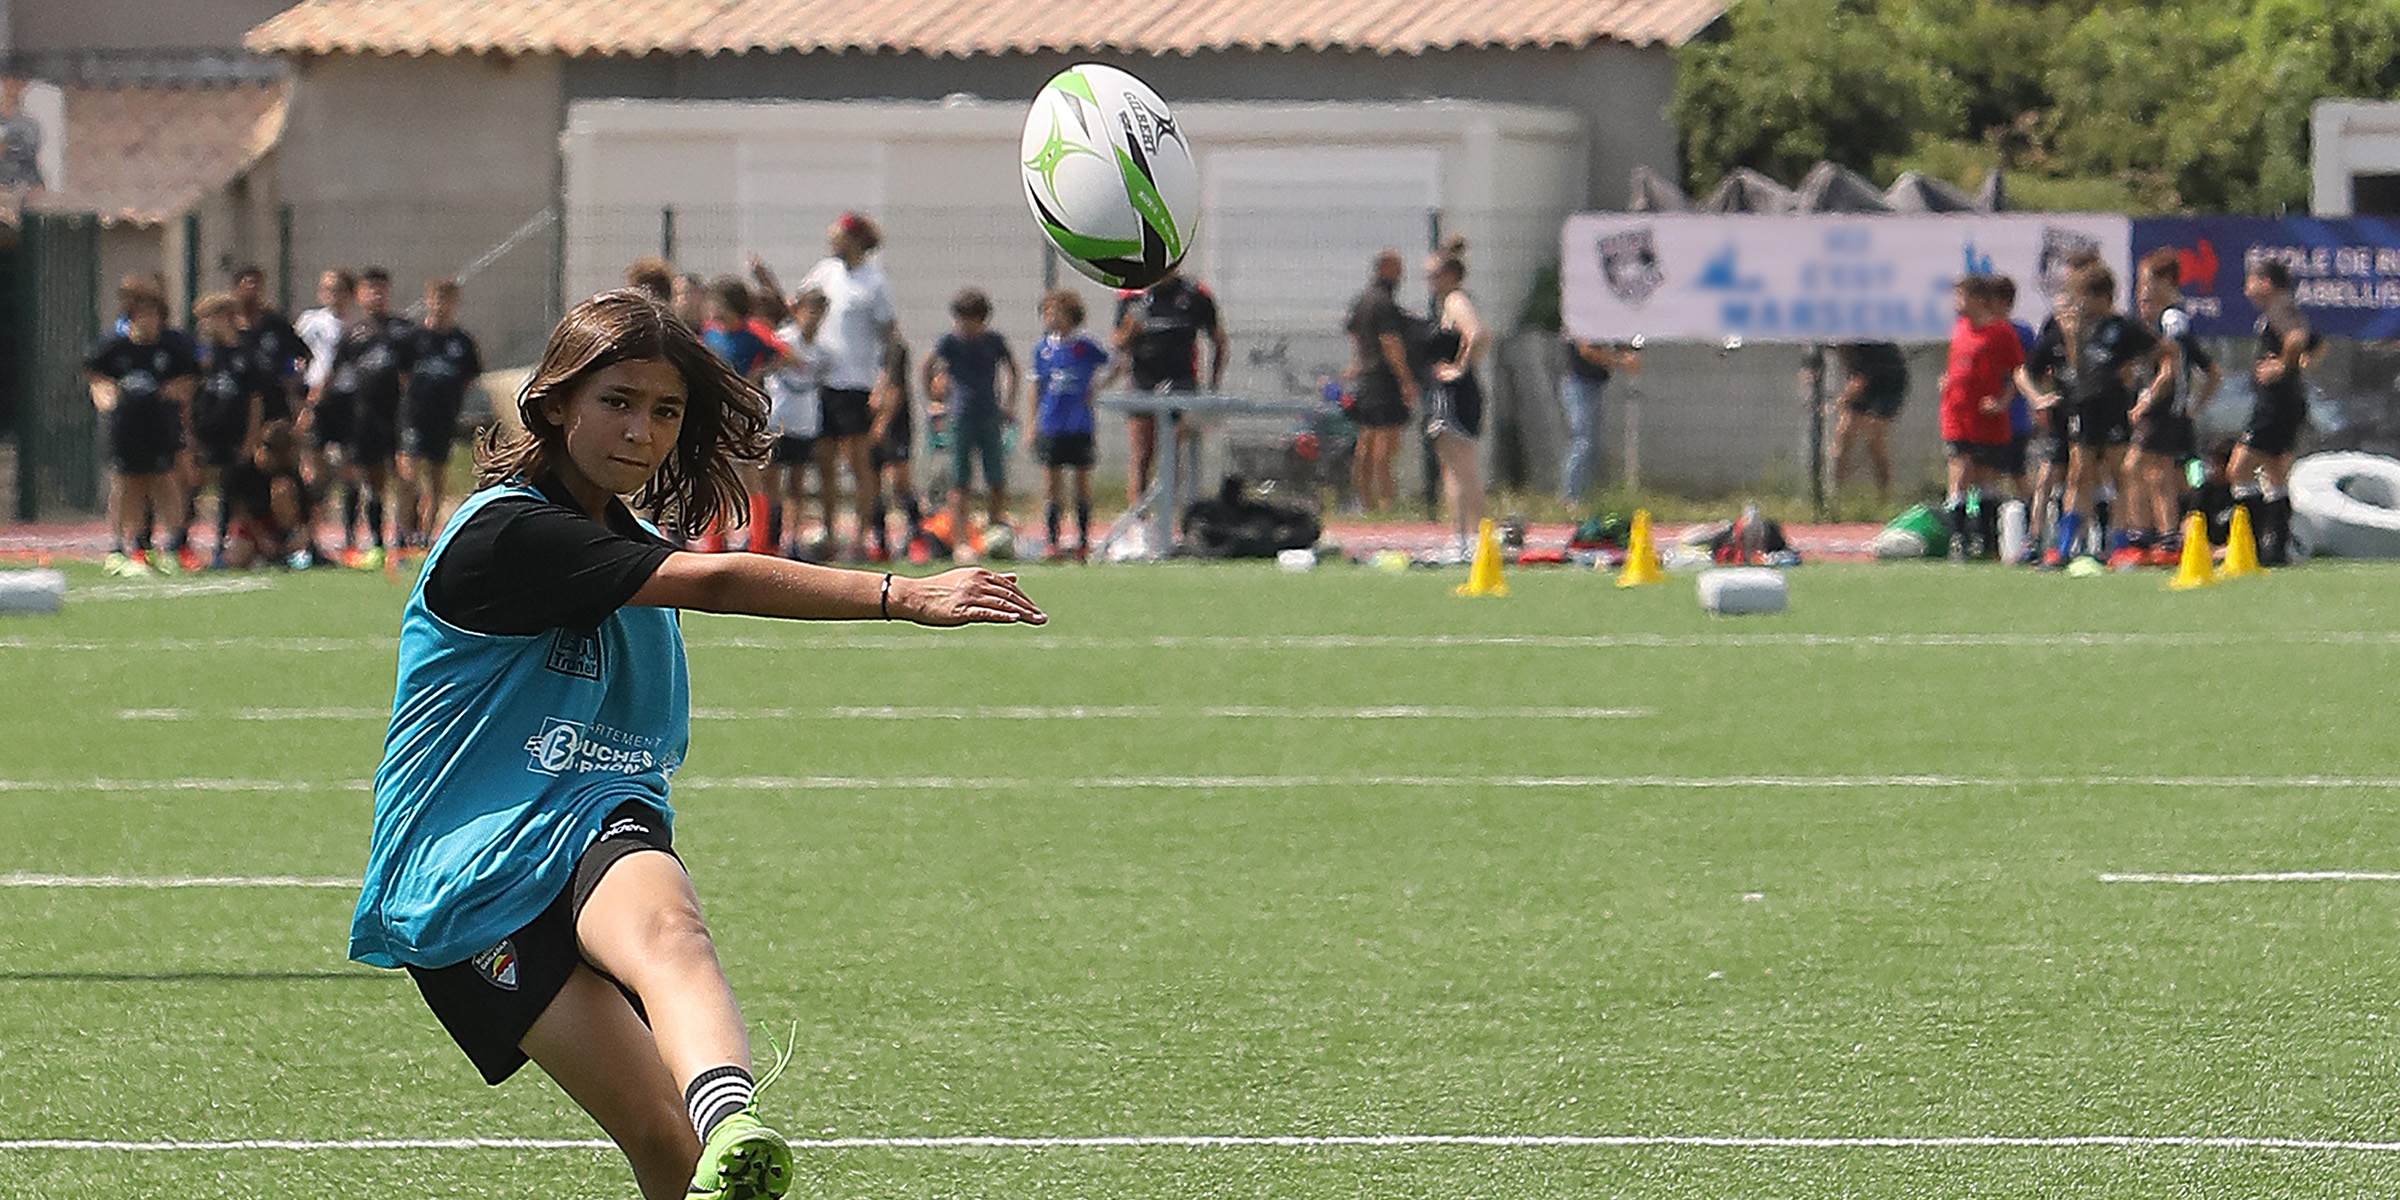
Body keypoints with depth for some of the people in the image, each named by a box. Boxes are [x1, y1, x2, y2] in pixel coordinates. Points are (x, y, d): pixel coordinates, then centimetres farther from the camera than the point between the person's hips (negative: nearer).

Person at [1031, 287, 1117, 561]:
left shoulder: (1085, 345, -3)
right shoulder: (1044, 348, 6)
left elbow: (1115, 366, 6)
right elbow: (1036, 387, 11)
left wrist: (1096, 388, -4)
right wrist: (1032, 425, 7)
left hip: (1080, 425, -2)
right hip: (1051, 424, 2)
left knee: (1082, 482, 4)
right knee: (1054, 483, 3)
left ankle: (1084, 542, 11)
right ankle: (1053, 542, 8)